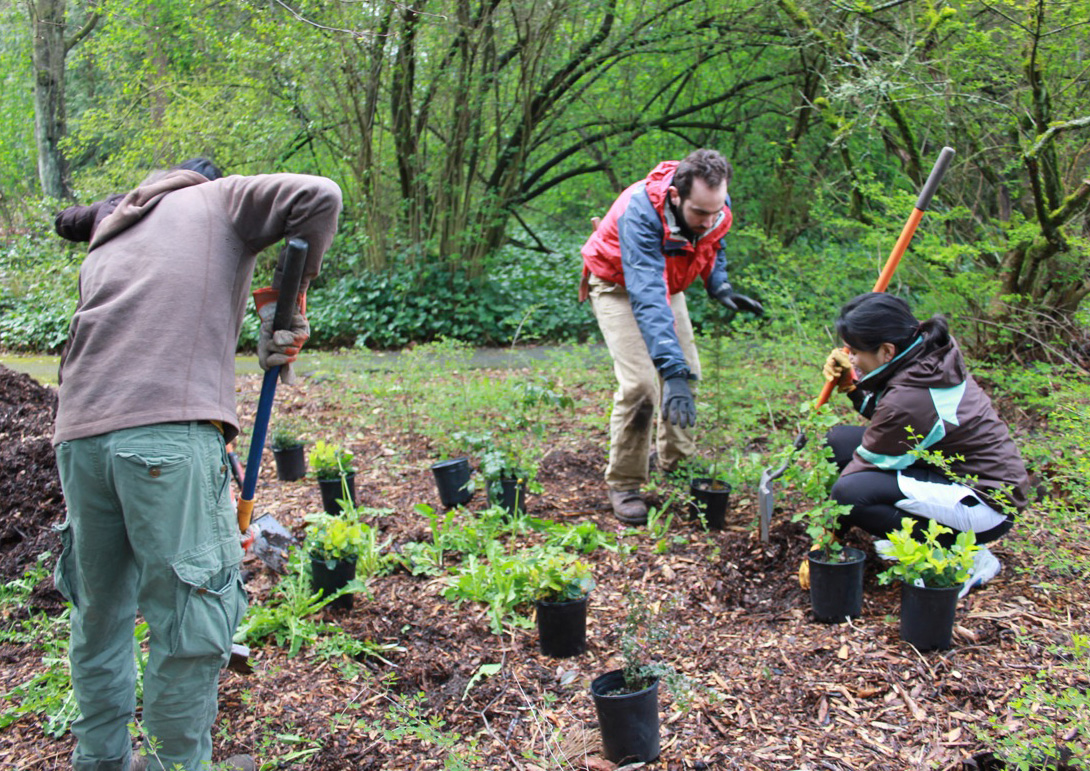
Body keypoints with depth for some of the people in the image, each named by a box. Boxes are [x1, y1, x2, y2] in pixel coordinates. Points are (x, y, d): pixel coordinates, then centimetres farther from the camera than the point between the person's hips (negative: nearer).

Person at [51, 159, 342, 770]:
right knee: (191, 616, 3)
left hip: (80, 433, 7)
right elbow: (318, 197, -3)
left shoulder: (108, 240, 34)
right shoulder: (220, 199, 17)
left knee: (100, 611, 19)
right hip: (169, 428, -7)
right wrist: (292, 300, 8)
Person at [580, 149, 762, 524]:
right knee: (639, 384, -19)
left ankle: (675, 465, 23)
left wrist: (720, 287, -13)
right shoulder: (641, 213, -41)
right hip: (618, 285, -6)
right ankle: (623, 485, -5)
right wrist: (673, 372, -55)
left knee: (687, 371, 4)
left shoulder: (716, 206, -20)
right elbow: (648, 299, -49)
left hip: (667, 281, 6)